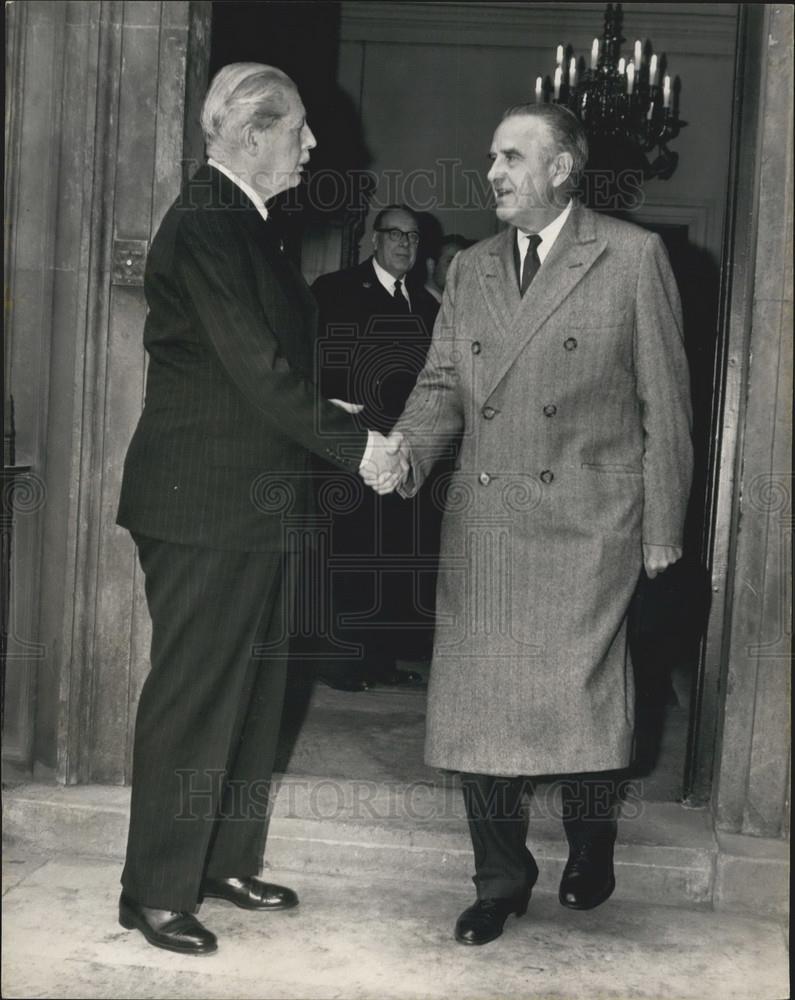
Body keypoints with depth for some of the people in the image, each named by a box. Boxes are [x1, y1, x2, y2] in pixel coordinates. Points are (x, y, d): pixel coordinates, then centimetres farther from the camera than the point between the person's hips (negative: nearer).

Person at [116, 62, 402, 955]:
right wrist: (355, 444, -14)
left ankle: (226, 863, 30)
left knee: (252, 690, 16)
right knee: (194, 697, 0)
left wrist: (341, 421, 4)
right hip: (205, 506, -10)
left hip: (254, 500, 10)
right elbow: (257, 370, -21)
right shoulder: (205, 223, -16)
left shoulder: (240, 221, 14)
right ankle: (155, 892, 14)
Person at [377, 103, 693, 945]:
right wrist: (405, 452, -10)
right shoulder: (468, 270, 14)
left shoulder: (633, 256, 1)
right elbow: (441, 388, 12)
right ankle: (501, 879, 24)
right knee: (474, 703, 5)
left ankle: (590, 845, 26)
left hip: (586, 523, -4)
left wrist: (662, 528, -1)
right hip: (481, 525, 5)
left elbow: (665, 402, 1)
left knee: (576, 700, -5)